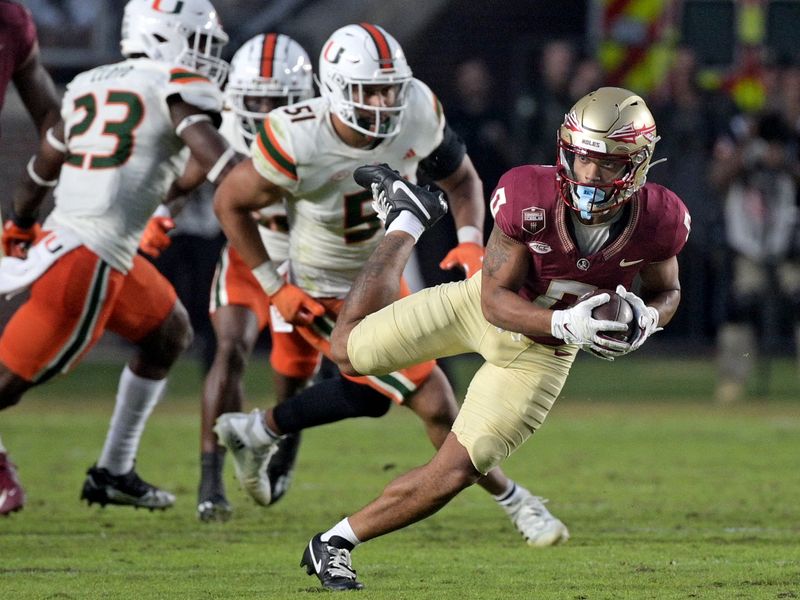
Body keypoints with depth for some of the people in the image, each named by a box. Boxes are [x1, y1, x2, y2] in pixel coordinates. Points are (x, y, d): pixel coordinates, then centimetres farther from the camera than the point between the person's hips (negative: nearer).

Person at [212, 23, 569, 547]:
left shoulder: (418, 111, -20)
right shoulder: (299, 141, -33)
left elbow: (462, 179, -1)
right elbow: (230, 204, -16)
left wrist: (471, 240, -20)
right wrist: (275, 289, -15)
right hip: (325, 296, -6)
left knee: (370, 396, 25)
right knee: (434, 401, -8)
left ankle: (258, 431, 45)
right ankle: (514, 501, 12)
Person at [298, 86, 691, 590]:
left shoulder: (658, 220, -27)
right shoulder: (530, 197, -33)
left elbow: (667, 292, -4)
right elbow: (496, 300, -25)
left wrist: (646, 319, -28)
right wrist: (565, 323, -43)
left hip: (540, 351, 1)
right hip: (485, 305, -1)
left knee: (454, 474, -6)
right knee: (351, 351, 18)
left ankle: (337, 543, 15)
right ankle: (406, 220, 40)